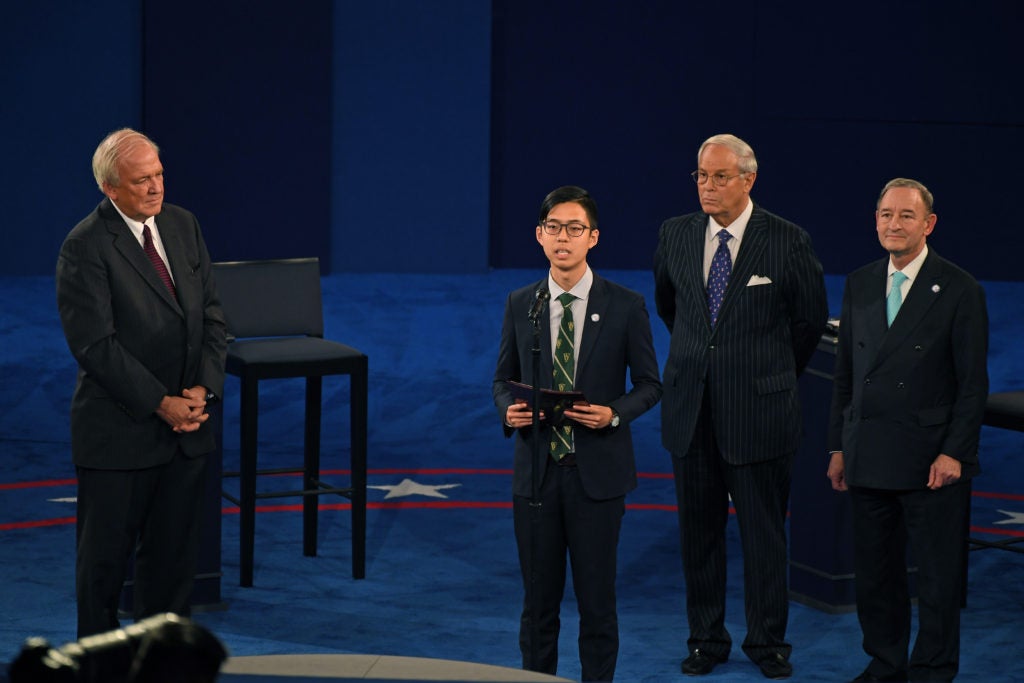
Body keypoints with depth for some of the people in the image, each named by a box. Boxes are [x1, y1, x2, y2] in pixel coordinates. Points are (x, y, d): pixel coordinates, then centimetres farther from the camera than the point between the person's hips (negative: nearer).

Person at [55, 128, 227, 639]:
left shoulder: (183, 225, 8)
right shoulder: (85, 247, -12)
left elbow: (210, 314, 9)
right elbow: (94, 344, -17)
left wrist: (203, 389, -5)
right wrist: (160, 404, -17)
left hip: (186, 425, 6)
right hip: (120, 432, -5)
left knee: (174, 551, 12)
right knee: (106, 554, 5)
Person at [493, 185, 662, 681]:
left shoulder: (625, 306, -3)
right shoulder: (519, 305, 4)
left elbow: (648, 383, 3)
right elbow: (504, 378, 12)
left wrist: (614, 413, -16)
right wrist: (509, 409, -10)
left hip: (597, 471, -2)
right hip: (536, 469, 2)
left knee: (597, 599, 5)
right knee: (539, 601, 9)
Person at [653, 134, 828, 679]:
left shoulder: (788, 241, -8)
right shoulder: (675, 235, 3)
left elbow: (810, 318, 6)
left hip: (758, 409, -3)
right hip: (690, 408, 3)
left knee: (764, 530, 5)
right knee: (698, 529, 10)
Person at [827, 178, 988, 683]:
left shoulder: (959, 290, -5)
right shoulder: (859, 285, 9)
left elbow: (972, 383, -6)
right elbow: (846, 373, 13)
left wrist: (954, 452, -13)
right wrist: (838, 446, 9)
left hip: (932, 460, -4)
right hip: (868, 459, 5)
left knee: (938, 575, 4)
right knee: (874, 571, 11)